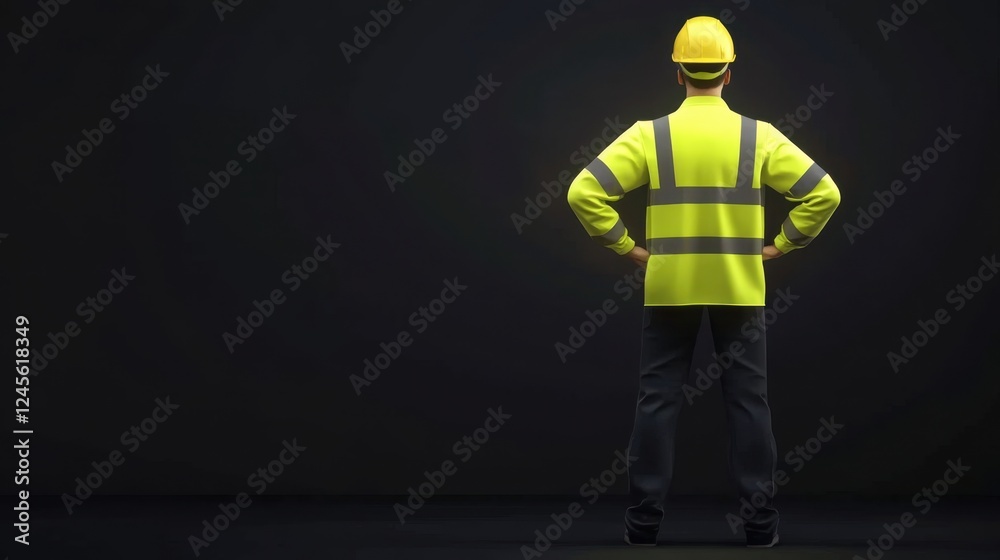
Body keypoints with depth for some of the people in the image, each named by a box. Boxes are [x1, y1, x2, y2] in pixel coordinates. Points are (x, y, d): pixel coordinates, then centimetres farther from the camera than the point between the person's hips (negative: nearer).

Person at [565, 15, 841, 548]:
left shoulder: (649, 135, -6)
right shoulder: (759, 136, -4)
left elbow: (583, 192, -12)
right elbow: (823, 193, -5)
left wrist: (627, 247, -3)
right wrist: (778, 246, 3)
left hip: (669, 289, 0)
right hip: (739, 289, 0)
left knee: (658, 401, 8)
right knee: (747, 402, 8)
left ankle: (644, 518, 10)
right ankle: (761, 520, 11)